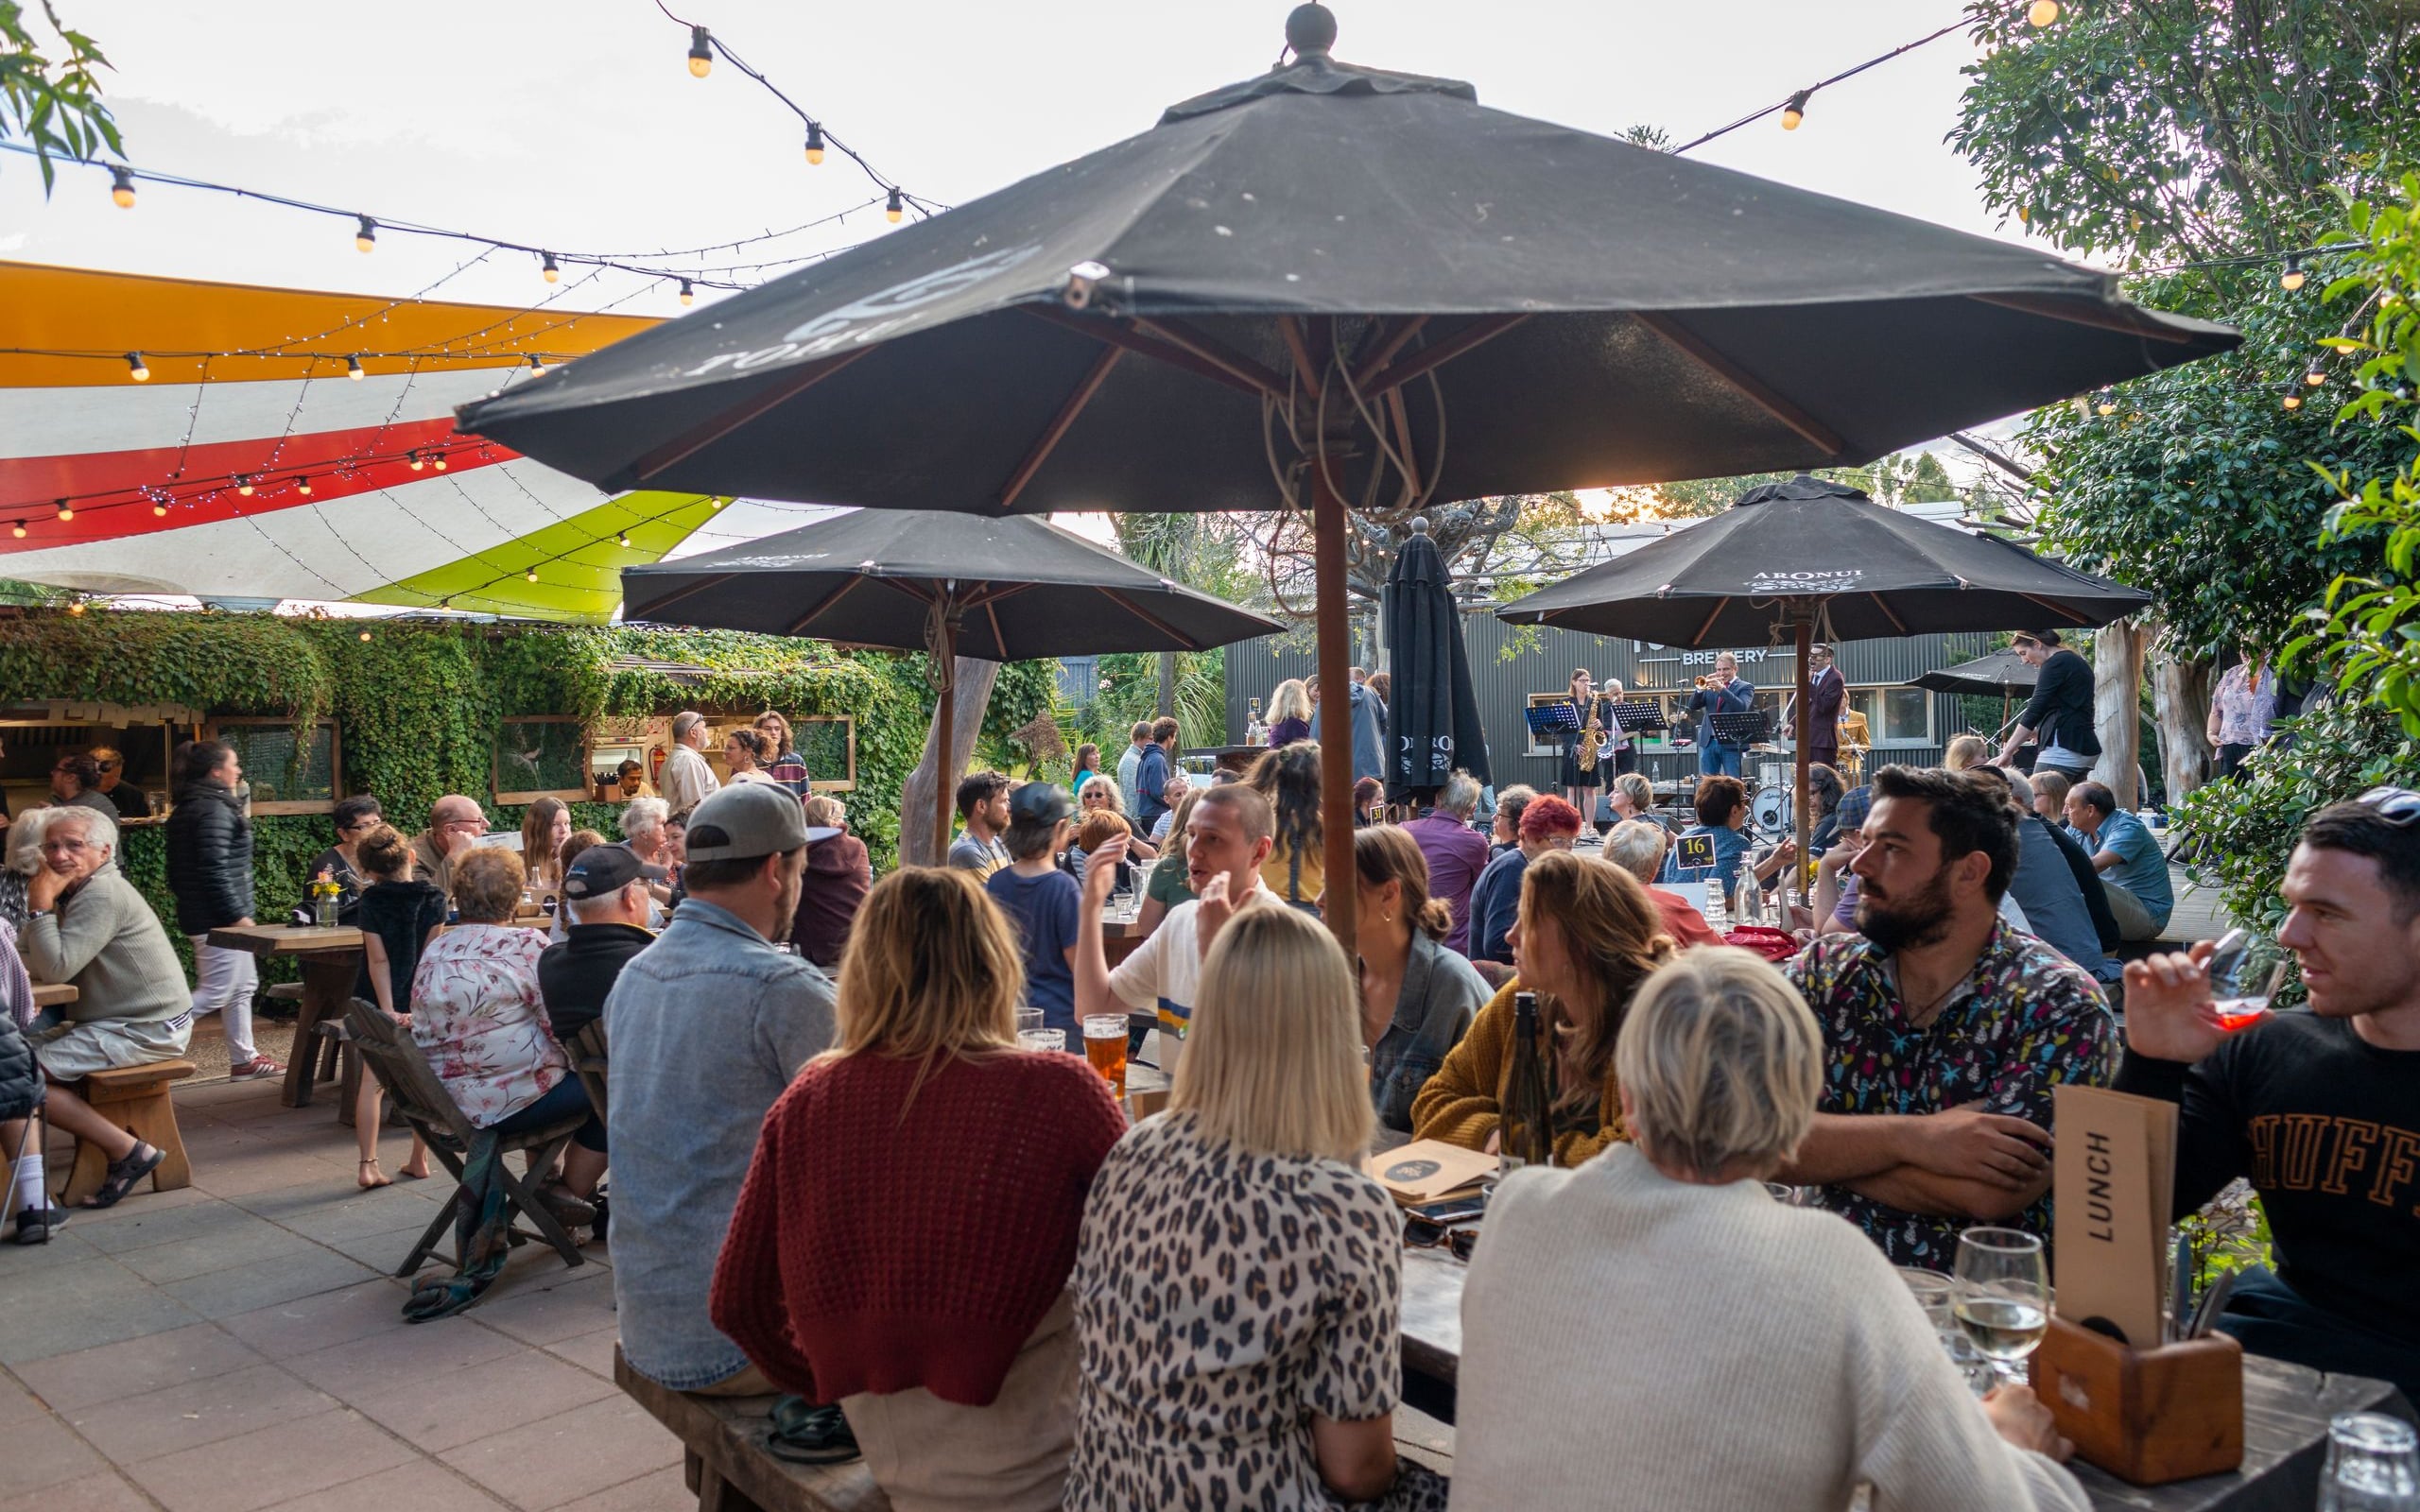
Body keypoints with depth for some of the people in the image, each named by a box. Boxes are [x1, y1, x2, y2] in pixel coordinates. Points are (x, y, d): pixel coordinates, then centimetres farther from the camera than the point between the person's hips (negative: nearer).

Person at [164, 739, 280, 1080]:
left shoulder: (188, 808, 14)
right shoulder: (214, 810, -17)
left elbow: (177, 872, 18)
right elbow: (214, 870, -23)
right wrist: (238, 916, -19)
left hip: (197, 913, 11)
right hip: (217, 919, -11)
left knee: (243, 987, 15)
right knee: (216, 992, -6)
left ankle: (244, 1058, 20)